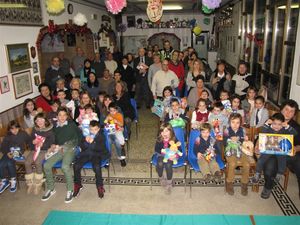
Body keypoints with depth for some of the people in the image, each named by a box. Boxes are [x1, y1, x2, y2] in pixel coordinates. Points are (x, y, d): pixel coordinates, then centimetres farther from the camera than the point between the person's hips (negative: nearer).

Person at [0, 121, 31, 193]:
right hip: (9, 153, 3)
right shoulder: (7, 137, 13)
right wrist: (7, 153, -12)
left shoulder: (23, 134, 5)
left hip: (19, 153, -3)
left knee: (9, 163, -31)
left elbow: (29, 142, 0)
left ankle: (13, 180, -11)